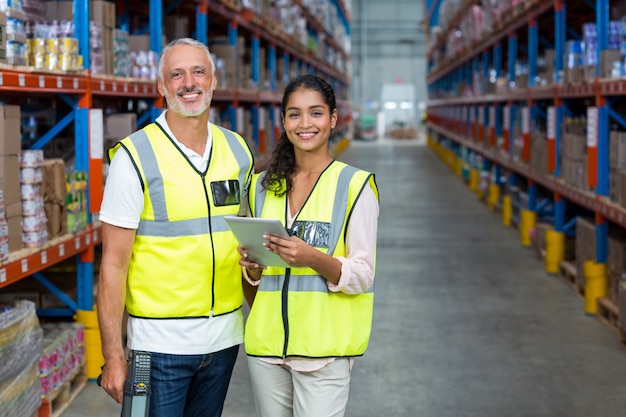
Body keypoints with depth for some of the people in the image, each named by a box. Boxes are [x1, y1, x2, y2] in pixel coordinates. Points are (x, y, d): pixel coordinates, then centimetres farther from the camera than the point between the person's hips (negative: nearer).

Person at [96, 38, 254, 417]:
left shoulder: (237, 149, 6)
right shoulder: (135, 156, -10)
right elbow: (113, 263, -10)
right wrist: (113, 356, -13)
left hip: (224, 337, 5)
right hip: (160, 342, -5)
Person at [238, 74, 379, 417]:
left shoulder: (355, 185, -4)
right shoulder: (263, 185, 10)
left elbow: (363, 276, -7)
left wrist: (313, 258, -23)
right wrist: (252, 266, -4)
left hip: (324, 347, -4)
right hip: (266, 345, 4)